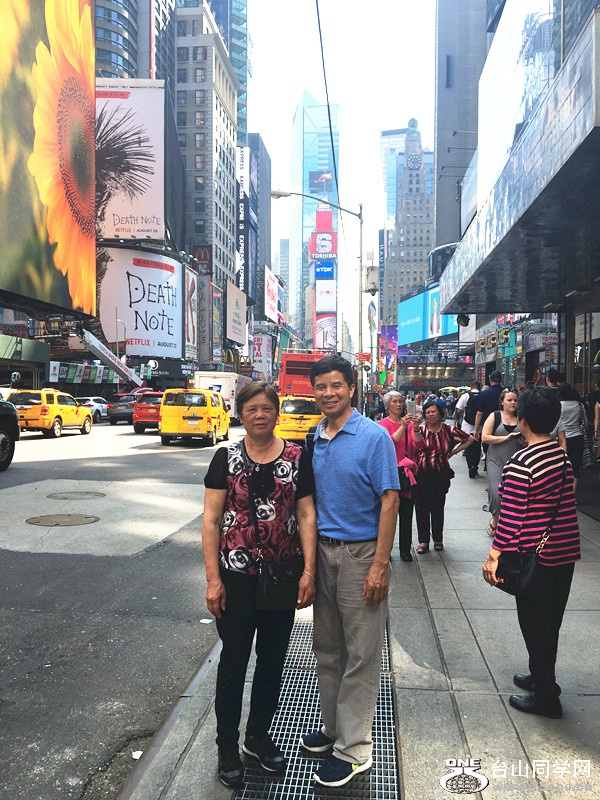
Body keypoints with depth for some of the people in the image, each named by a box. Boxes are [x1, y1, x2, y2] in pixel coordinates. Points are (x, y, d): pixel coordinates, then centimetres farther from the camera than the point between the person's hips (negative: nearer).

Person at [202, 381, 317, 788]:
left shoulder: (297, 457, -1)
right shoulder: (226, 457, -4)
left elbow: (306, 515, 0)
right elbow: (211, 519, -5)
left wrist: (309, 571, -6)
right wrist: (213, 579, -9)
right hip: (236, 575, -2)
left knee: (273, 659, 16)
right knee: (234, 659, 10)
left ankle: (259, 735, 38)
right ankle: (227, 745, 31)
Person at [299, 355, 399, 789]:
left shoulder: (374, 436, -10)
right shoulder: (313, 439, 7)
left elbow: (389, 501, -12)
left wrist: (380, 564, -16)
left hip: (360, 553, -6)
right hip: (322, 551, 6)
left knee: (361, 655, 5)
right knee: (327, 649, 17)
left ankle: (353, 748, 18)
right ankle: (334, 727, 35)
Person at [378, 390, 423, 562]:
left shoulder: (409, 423, 8)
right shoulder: (384, 423, -2)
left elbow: (419, 444, -4)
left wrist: (415, 428, -20)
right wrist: (402, 427, -25)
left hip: (408, 473, 4)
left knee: (407, 513, 7)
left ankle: (405, 549, 16)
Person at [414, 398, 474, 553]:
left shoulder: (448, 430, 0)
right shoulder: (420, 429, -1)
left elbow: (469, 439, 11)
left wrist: (453, 452, 7)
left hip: (440, 475, 0)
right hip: (421, 475, 0)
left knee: (438, 508, 11)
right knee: (421, 508, 4)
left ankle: (438, 539, 29)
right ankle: (423, 541, 16)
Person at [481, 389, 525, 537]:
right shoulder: (495, 416, 1)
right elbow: (485, 438, -7)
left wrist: (523, 442, -6)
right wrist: (506, 438, -14)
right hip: (496, 460, -3)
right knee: (496, 492, -16)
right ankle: (494, 520, 10)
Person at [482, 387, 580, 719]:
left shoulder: (520, 464, -22)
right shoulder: (563, 456, 3)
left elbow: (511, 517, -22)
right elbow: (565, 505, 11)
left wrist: (494, 555, -13)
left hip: (535, 556, -8)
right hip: (565, 552, 8)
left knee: (535, 625, 8)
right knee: (550, 622, 22)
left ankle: (546, 698, 21)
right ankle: (542, 677, 39)